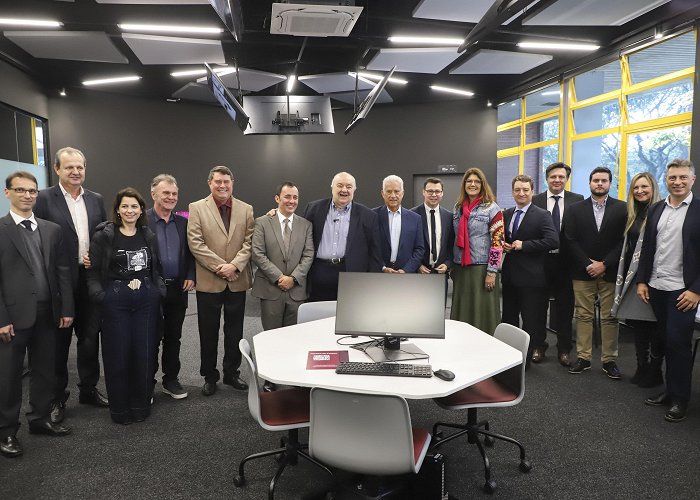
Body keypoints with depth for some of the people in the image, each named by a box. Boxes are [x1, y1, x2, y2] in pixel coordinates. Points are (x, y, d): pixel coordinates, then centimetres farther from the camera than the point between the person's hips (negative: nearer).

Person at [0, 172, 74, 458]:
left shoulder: (52, 230, 8)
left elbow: (63, 272, 8)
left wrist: (66, 309, 4)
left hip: (47, 313, 4)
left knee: (45, 370, 14)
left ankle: (40, 419, 30)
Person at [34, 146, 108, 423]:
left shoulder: (96, 199, 8)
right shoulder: (44, 199, -6)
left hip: (91, 280, 4)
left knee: (90, 338, 14)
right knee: (59, 341, 9)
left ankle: (89, 389, 31)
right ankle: (57, 398, 24)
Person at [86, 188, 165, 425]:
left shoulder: (149, 236, 9)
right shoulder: (103, 236, -2)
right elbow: (93, 271, -1)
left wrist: (159, 291, 3)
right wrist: (100, 296, -11)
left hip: (147, 299, 3)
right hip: (115, 300, -3)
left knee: (145, 352, 5)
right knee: (118, 354, 3)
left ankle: (141, 405, 21)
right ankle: (119, 409, 19)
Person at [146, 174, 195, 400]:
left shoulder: (183, 222, 8)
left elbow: (190, 253, 12)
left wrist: (190, 276, -1)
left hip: (178, 288, 4)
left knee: (173, 337, 14)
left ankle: (171, 379, 27)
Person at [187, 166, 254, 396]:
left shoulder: (246, 209, 6)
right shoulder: (197, 208, -1)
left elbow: (249, 242, 0)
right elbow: (195, 243, -9)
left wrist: (234, 265, -15)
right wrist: (221, 267, -15)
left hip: (238, 281, 2)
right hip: (209, 281, -2)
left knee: (235, 331, 12)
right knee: (209, 332, 9)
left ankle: (232, 373, 28)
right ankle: (209, 376, 24)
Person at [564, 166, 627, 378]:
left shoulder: (622, 208, 2)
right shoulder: (575, 209, 5)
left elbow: (624, 240, -3)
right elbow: (571, 240, 0)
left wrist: (604, 264, -10)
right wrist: (588, 265, -9)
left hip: (610, 272, -1)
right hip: (582, 272, 1)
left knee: (609, 318, 4)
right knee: (583, 316, 5)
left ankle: (609, 360, 13)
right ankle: (583, 358, 13)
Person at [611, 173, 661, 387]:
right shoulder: (633, 214, 14)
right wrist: (623, 276, 13)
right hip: (632, 276, 7)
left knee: (653, 326, 3)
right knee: (637, 326, 12)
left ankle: (655, 371, 16)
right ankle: (642, 368, 23)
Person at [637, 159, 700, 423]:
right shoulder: (655, 209, 9)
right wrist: (642, 281, 6)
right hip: (656, 287, 4)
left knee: (678, 342, -2)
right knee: (667, 341, 12)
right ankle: (670, 390, 24)